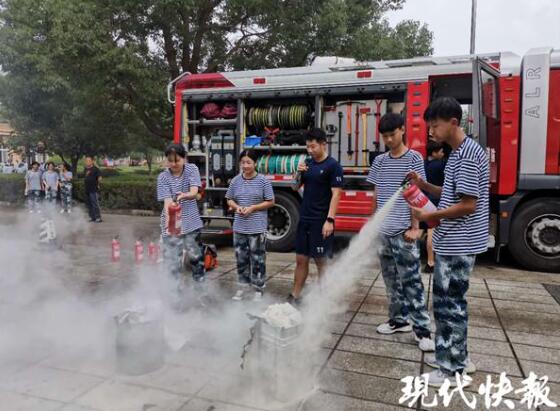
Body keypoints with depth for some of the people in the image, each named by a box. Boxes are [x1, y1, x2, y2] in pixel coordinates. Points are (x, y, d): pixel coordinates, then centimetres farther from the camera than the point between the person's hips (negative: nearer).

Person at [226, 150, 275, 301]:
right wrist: (237, 207, -8)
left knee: (257, 259, 2)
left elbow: (270, 202, -4)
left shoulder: (263, 181, -7)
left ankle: (258, 290, 14)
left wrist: (253, 208, -14)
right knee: (241, 258, 13)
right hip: (239, 227, 4)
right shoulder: (236, 180, 5)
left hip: (257, 227, -4)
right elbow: (229, 200, 13)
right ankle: (242, 286, 28)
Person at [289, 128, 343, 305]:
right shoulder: (308, 163, 11)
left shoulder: (333, 166, -9)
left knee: (321, 262, 3)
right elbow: (295, 187, 16)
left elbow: (336, 194, -14)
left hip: (321, 222, -6)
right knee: (301, 259, 11)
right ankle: (295, 296, 20)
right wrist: (299, 173, -4)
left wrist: (330, 220, -21)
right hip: (304, 219, 6)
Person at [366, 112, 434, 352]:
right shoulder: (380, 161, 11)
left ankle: (422, 328, 3)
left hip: (403, 231, -5)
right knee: (391, 279, 12)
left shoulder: (414, 159, -3)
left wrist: (415, 227, -11)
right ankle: (399, 319, 24)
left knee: (411, 280, -4)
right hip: (383, 230, 5)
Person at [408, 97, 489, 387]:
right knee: (449, 301, 18)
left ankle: (454, 371, 12)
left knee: (449, 304, -1)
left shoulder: (468, 155, -18)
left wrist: (429, 216, -17)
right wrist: (425, 186, 6)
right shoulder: (458, 153, 13)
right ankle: (457, 355, 32)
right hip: (452, 243, 10)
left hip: (458, 244, -10)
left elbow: (468, 205, -22)